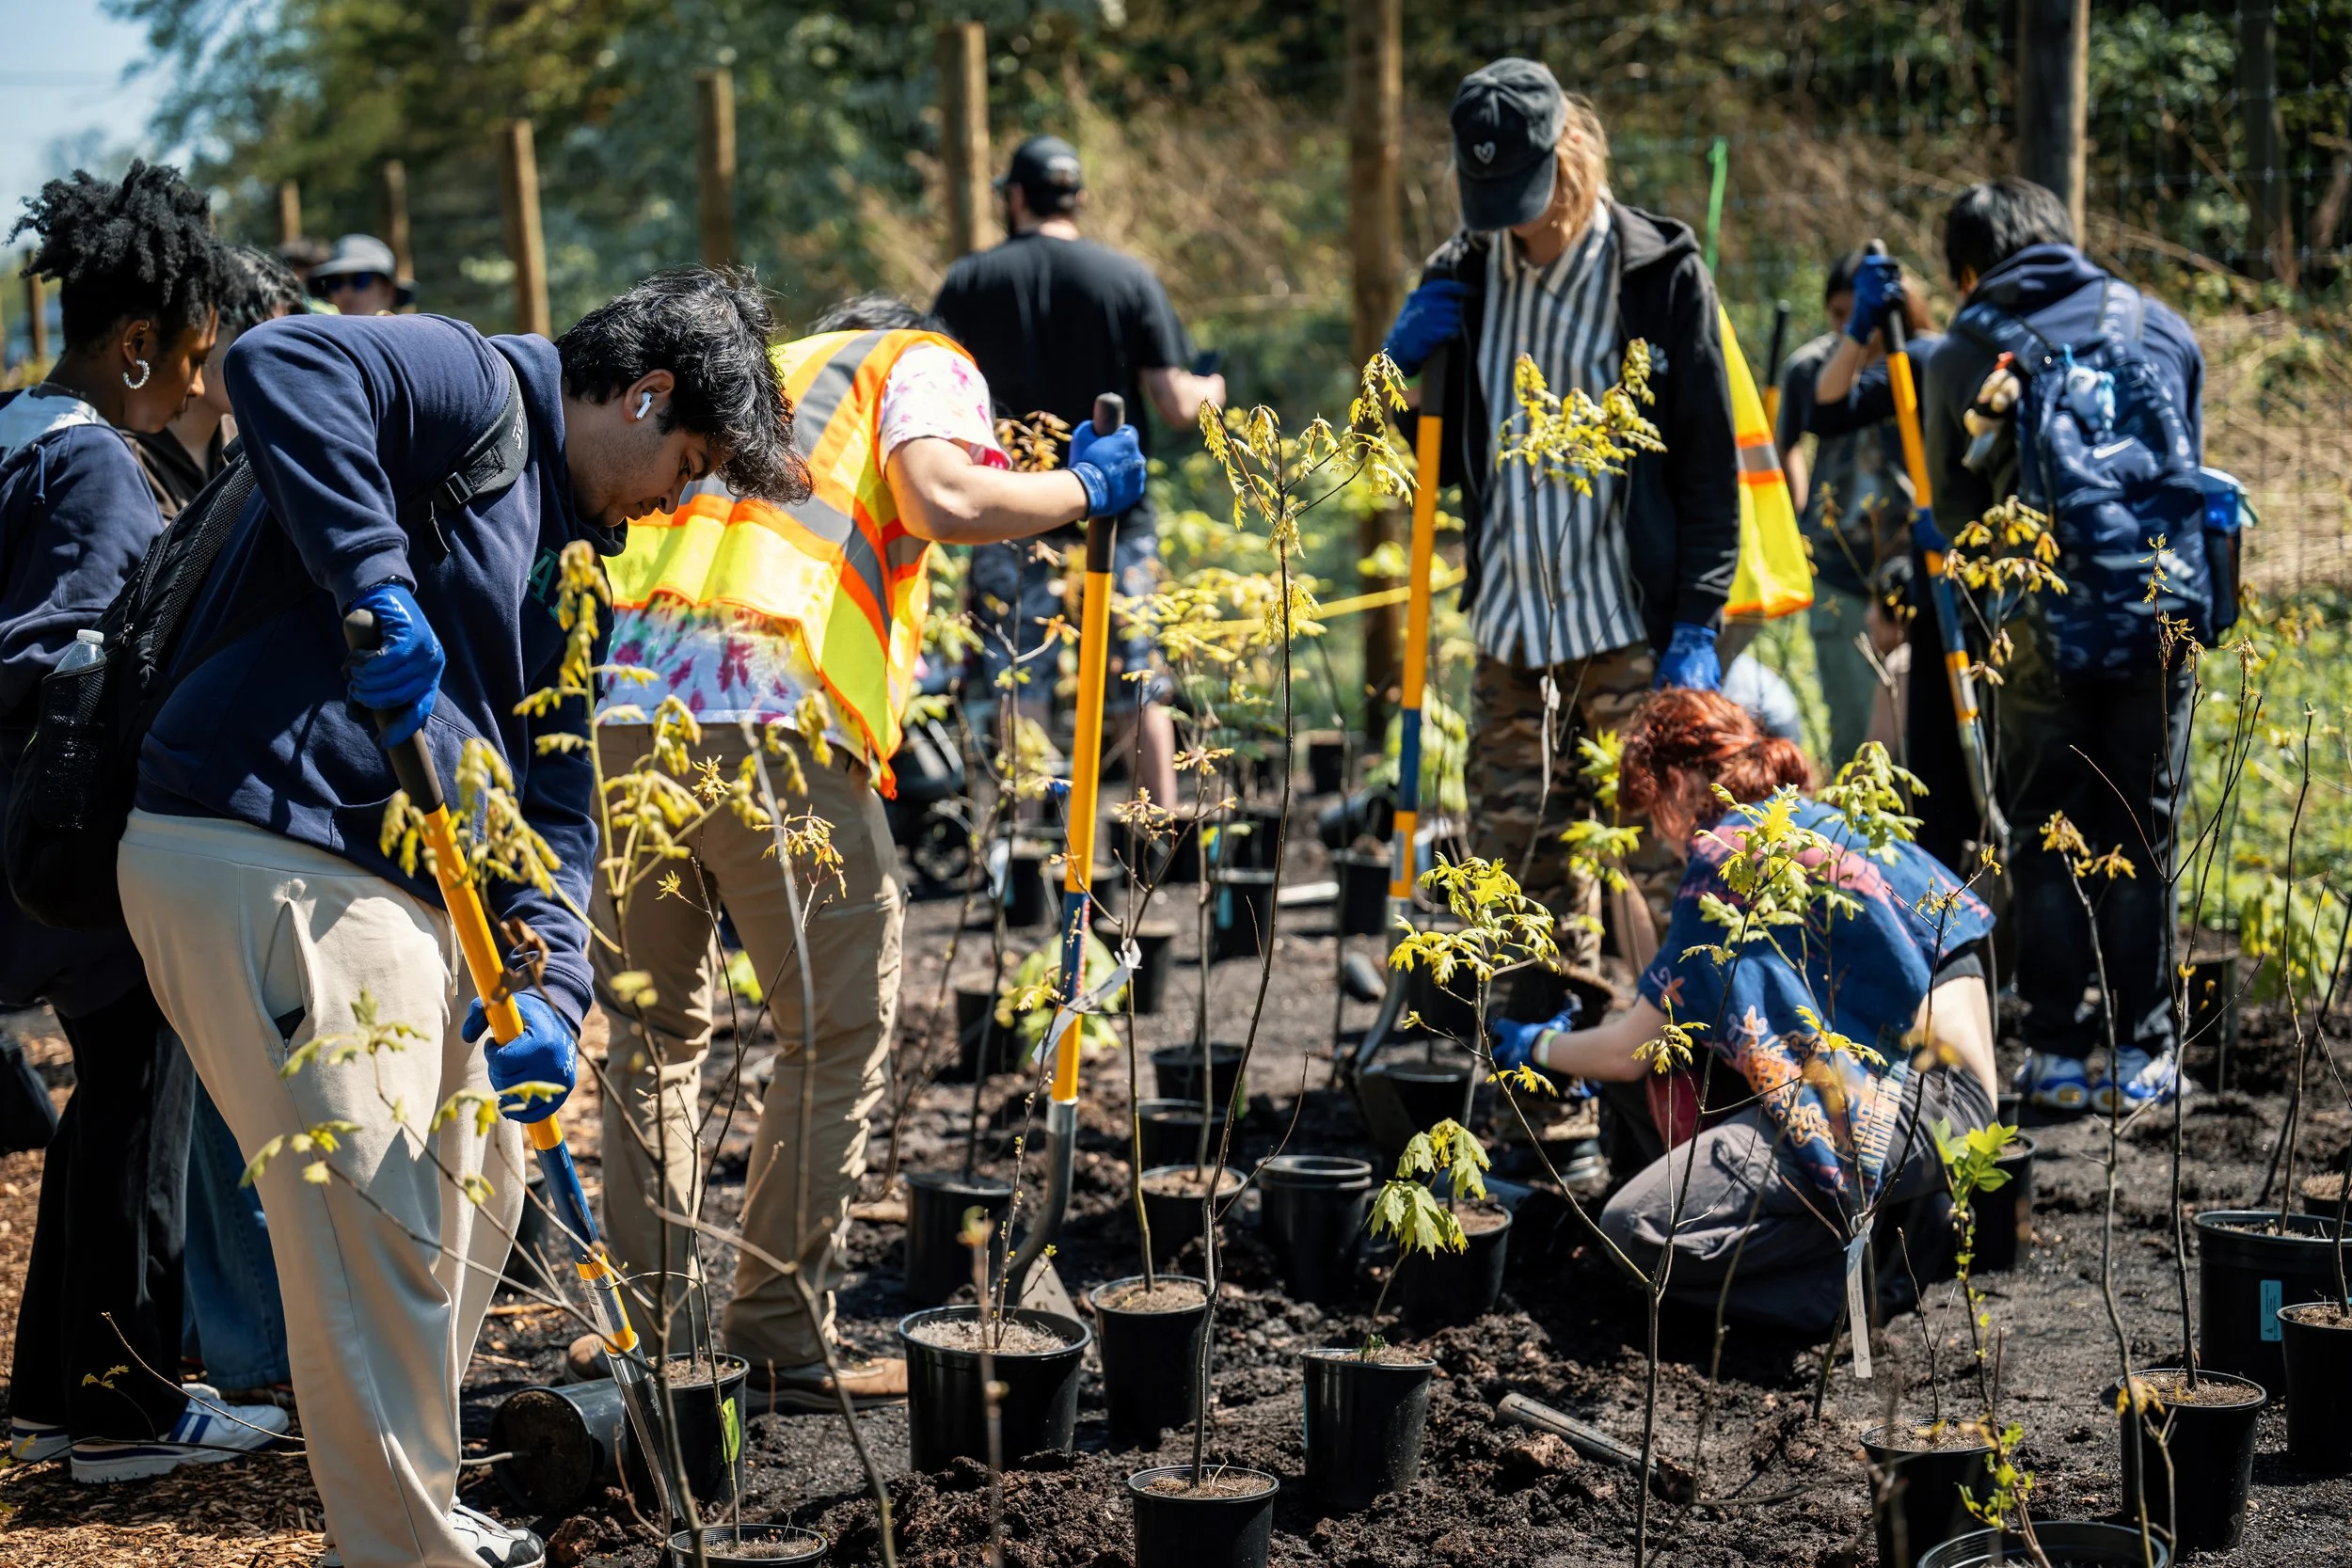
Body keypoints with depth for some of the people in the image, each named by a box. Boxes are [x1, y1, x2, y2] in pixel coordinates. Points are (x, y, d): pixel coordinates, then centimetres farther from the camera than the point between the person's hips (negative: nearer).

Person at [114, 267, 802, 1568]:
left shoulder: (576, 559, 21)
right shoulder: (475, 394, -5)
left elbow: (555, 801, 17)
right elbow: (278, 366, -26)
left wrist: (548, 987, 1)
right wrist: (374, 584, -32)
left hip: (413, 892, 10)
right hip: (262, 860, -10)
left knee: (474, 1190, 21)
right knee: (377, 1233, -9)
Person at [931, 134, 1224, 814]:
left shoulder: (970, 281, 1)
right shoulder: (1131, 278, 0)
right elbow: (1175, 403, -5)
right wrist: (1211, 393, 17)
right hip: (1117, 511, 1)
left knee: (1002, 690, 5)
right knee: (1137, 688, 11)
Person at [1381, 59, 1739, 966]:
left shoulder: (1661, 273, -3)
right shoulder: (1464, 276, 10)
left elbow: (1709, 466, -4)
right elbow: (1420, 465, 17)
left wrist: (1696, 624, -11)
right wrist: (1402, 367, -3)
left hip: (1630, 629, -5)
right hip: (1510, 632, 5)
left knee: (1668, 866, -6)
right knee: (1517, 879, 7)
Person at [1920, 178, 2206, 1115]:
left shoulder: (1961, 359, 6)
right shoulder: (2158, 325, 12)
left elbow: (1955, 514, 11)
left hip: (2042, 617, -2)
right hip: (2165, 608, 2)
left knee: (2048, 837, 9)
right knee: (2142, 832, 10)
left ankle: (2060, 1054, 9)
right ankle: (2140, 1054, 13)